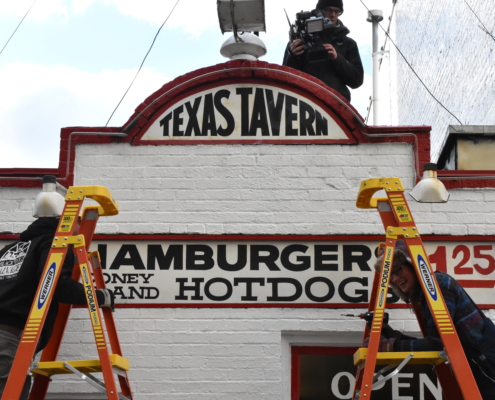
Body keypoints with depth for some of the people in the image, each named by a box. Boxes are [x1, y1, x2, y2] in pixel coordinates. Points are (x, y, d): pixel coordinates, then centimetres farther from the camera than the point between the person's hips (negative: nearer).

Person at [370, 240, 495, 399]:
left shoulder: (438, 284, -17)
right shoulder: (421, 294, 11)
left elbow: (437, 343, -21)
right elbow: (429, 345, 13)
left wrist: (389, 345, -18)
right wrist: (390, 334, 3)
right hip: (481, 370, 10)